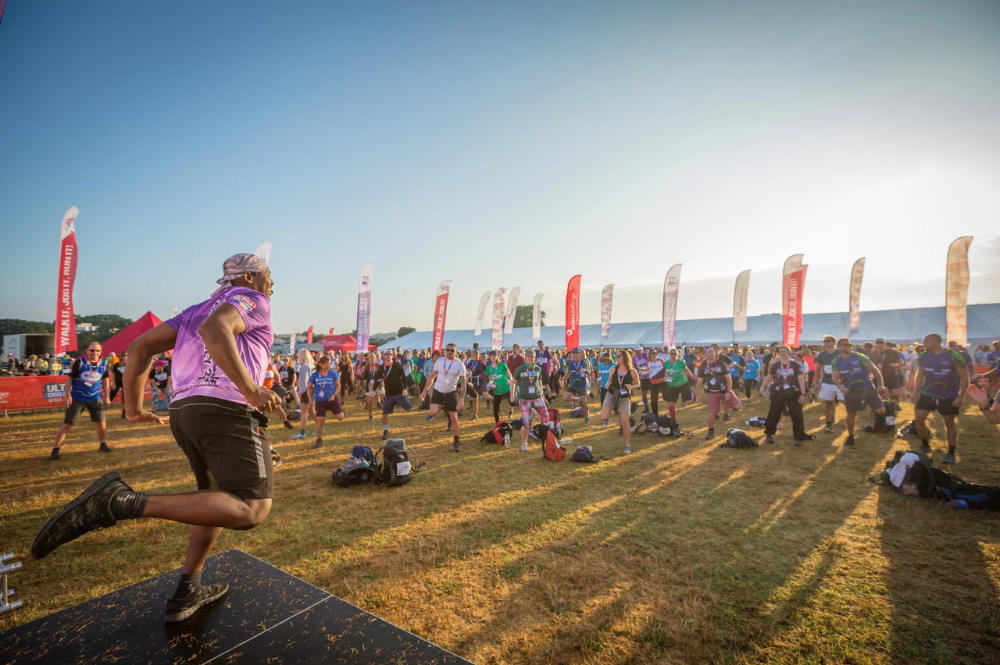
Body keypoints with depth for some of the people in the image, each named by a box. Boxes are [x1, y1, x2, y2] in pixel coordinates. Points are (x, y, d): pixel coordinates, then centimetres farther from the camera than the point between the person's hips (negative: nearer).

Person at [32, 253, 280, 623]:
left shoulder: (195, 310, 26)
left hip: (183, 410, 9)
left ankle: (186, 593, 24)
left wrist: (133, 407, 23)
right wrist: (250, 390, -25)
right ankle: (125, 502, -20)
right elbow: (215, 328, -20)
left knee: (222, 497, 24)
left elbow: (141, 347, 19)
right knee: (252, 508, -14)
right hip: (227, 409, -9)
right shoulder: (253, 299, 2)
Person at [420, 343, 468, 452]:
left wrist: (462, 399, -20)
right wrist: (424, 391, 4)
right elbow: (431, 376, 7)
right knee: (433, 412, -23)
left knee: (454, 417, 2)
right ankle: (440, 407, 14)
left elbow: (463, 382, -11)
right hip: (437, 390, 1)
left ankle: (456, 442, 17)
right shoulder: (439, 361, -2)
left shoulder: (460, 364, -9)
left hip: (451, 392, -1)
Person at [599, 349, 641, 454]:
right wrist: (607, 384, -12)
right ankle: (608, 417, 23)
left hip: (624, 399, -2)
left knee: (625, 422, -3)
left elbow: (638, 383, 4)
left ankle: (628, 445, 16)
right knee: (603, 418, -16)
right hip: (611, 396, 2)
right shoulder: (613, 369, -2)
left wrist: (631, 386, -17)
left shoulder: (632, 371, -8)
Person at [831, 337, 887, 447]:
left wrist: (881, 384, -19)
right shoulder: (836, 362, -2)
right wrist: (841, 387, -26)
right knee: (851, 415, 5)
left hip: (867, 388, -1)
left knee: (881, 411, -12)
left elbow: (874, 369, -9)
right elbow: (835, 378, -6)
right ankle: (850, 437, 22)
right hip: (850, 391, 1)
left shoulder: (859, 357, -8)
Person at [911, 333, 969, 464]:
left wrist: (960, 396, -15)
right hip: (927, 394, 4)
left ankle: (951, 453, 16)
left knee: (949, 423, 6)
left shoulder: (955, 356, -16)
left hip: (948, 396, -4)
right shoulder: (923, 357, -2)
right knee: (918, 418, -2)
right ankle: (925, 445, 16)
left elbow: (964, 378, -11)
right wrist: (915, 392, 5)